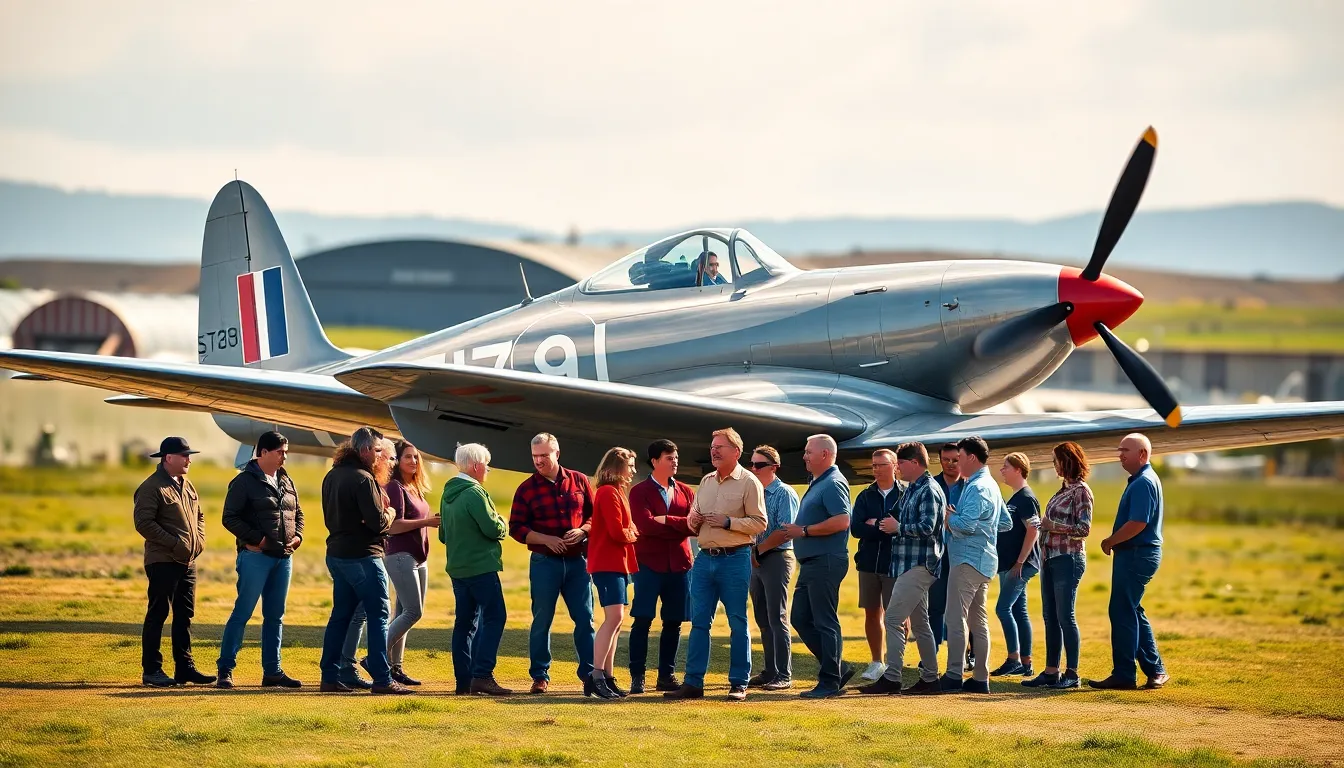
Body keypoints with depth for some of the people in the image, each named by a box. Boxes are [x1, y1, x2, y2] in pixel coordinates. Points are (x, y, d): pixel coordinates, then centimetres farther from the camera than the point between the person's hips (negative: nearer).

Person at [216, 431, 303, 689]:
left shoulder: (286, 482, 14)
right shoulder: (244, 481, -7)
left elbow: (298, 513, 24)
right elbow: (230, 517, -11)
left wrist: (298, 535, 5)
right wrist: (256, 538, -18)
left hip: (283, 557, 7)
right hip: (256, 555, -7)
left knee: (275, 616, 10)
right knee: (242, 612, -7)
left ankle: (272, 671, 16)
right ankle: (225, 669, -3)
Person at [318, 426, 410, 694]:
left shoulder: (332, 476, 11)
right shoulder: (363, 479, -17)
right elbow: (378, 522, -21)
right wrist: (389, 514, 2)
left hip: (337, 554, 9)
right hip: (362, 556, -9)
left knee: (341, 615, 13)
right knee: (378, 615, -4)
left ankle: (329, 676, 12)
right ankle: (382, 679, -7)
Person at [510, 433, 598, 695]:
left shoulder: (579, 481, 5)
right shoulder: (527, 489, 1)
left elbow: (595, 514, 10)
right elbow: (516, 528, -1)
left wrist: (582, 530, -11)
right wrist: (546, 539, -14)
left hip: (578, 561, 1)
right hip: (545, 562, -1)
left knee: (585, 619, 0)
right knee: (542, 620, 3)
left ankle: (590, 674, 3)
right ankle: (540, 676, 11)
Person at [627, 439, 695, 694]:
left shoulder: (686, 492, 13)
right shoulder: (640, 492, 1)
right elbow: (645, 525, -14)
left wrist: (666, 522, -15)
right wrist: (680, 524, -12)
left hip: (679, 565, 4)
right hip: (649, 564, -4)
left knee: (673, 622, 5)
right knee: (642, 620, -7)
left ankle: (667, 676, 12)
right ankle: (637, 676, -2)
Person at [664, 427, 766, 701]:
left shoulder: (749, 483, -4)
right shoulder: (706, 482, 15)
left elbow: (759, 523, -9)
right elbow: (695, 520, 23)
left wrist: (728, 522, -16)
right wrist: (692, 521, 0)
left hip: (735, 559, -6)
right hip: (705, 558, 6)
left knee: (737, 623, 0)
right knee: (699, 622, 4)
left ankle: (739, 684, 4)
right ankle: (693, 683, 5)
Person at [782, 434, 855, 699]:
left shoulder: (833, 484, -13)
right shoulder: (817, 484, 19)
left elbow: (841, 521, -25)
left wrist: (803, 531, -19)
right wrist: (795, 531, 10)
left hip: (826, 562, -11)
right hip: (810, 563, 11)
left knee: (825, 622, -6)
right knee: (801, 619, 11)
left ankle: (830, 681, -1)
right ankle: (837, 668, 17)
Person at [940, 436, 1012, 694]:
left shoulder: (976, 488, -14)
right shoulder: (991, 486, 18)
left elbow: (966, 525, -23)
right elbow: (1006, 523, 23)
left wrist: (948, 517, -7)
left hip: (968, 561, -10)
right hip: (985, 562, 10)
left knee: (956, 618, -11)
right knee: (978, 621, 12)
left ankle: (953, 677, -15)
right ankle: (980, 678, 13)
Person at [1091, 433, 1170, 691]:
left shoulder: (1144, 483, -16)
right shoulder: (1140, 480, 17)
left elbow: (1137, 524, -24)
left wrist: (1111, 541, -12)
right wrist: (1114, 542, 9)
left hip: (1136, 554, -11)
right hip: (1135, 554, 11)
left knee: (1123, 613, -7)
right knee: (1132, 612, 15)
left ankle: (1124, 675, -5)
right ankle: (1155, 670, 19)